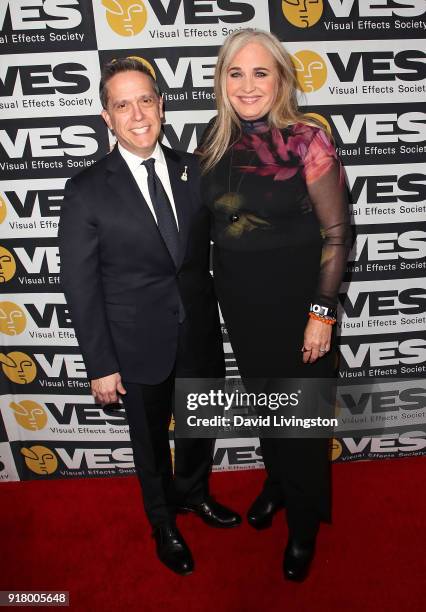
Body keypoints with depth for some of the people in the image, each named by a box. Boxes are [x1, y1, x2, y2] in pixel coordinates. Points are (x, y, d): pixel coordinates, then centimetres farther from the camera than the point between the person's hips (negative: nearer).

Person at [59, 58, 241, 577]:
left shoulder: (193, 170, -2)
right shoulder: (87, 191, -12)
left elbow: (213, 242, 6)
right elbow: (80, 284, -11)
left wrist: (216, 314, 0)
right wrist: (100, 365, -10)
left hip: (201, 333, 3)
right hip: (139, 344, -3)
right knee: (151, 440, 19)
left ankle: (193, 492, 55)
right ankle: (163, 521, 48)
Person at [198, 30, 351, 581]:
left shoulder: (306, 140, -15)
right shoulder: (214, 141, 0)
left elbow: (336, 232, -13)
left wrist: (322, 312, -15)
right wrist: (223, 290, 8)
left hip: (294, 299, -4)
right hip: (239, 299, 5)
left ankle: (304, 523, 39)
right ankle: (276, 482, 52)